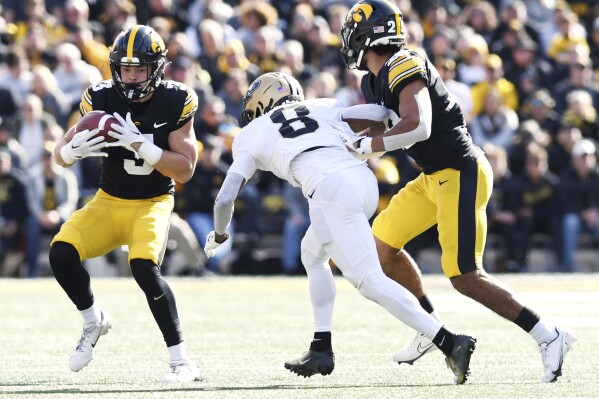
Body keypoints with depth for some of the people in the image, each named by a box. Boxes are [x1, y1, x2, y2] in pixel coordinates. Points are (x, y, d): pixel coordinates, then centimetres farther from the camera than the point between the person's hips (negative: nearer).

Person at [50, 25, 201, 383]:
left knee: (144, 268, -29)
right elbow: (60, 155, -1)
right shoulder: (101, 99, -8)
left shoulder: (175, 102, -13)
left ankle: (182, 361, -20)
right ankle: (94, 321, 10)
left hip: (152, 203, -3)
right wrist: (75, 149, -26)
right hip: (109, 202, 3)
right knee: (62, 253, -19)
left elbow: (185, 171, -15)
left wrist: (142, 145, -29)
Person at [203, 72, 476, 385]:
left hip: (333, 191, -6)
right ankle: (321, 350, 23)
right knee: (312, 254, 28)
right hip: (364, 179, 6)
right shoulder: (321, 108, 30)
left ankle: (449, 343, -18)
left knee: (370, 281, -6)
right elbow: (381, 113, 18)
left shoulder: (252, 135, 21)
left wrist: (219, 235, 37)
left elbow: (225, 198, 18)